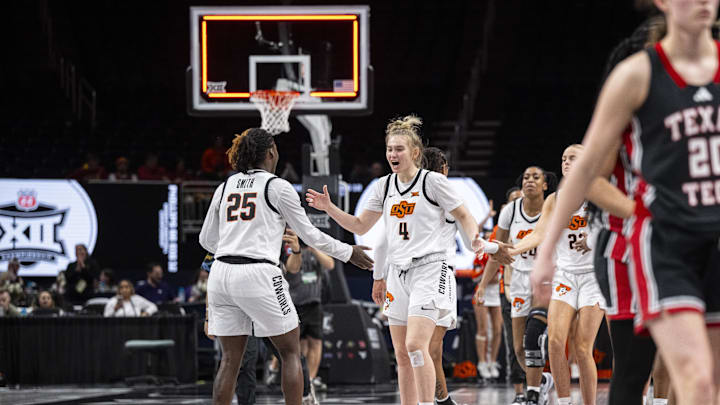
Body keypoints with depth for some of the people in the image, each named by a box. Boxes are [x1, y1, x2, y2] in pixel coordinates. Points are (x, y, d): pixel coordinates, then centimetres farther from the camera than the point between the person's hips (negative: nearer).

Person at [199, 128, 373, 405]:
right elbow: (309, 234, 4)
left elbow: (207, 240, 19)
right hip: (258, 275, -5)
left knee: (230, 359, 10)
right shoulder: (278, 187, 0)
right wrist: (348, 252, 18)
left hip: (222, 275, 5)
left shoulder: (225, 187, 14)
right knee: (291, 353, 7)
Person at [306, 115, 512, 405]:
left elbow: (463, 216, 3)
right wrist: (329, 208, 5)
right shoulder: (384, 186, 10)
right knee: (402, 354, 6)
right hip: (398, 272, 6)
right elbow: (360, 226, 16)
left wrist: (475, 240, -16)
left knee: (416, 345, -20)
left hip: (429, 270, -6)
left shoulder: (433, 181, -5)